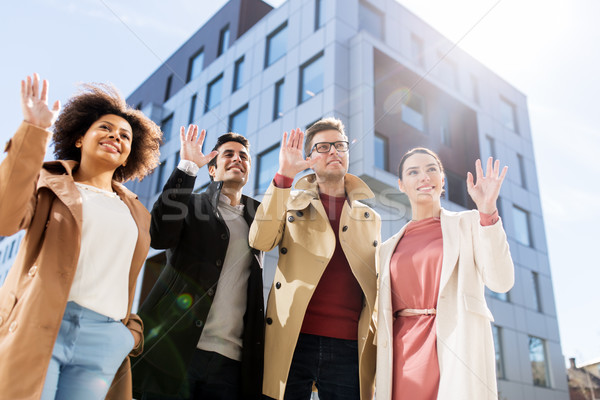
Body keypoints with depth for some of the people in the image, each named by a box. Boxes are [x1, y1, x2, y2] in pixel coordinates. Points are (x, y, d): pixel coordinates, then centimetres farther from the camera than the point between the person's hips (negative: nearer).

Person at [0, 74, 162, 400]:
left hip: (105, 340, 3)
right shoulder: (49, 183, 10)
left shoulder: (136, 213, 20)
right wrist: (33, 133, -13)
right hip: (37, 327, -3)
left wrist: (132, 326, 11)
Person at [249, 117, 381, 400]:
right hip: (293, 340, -1)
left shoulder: (370, 217, 16)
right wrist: (284, 176, -13)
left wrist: (379, 343, 7)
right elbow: (260, 240, -9)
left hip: (348, 346, 2)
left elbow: (378, 285, 16)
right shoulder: (293, 203, 11)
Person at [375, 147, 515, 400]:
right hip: (402, 357, 3)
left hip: (454, 348, -3)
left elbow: (501, 281, -9)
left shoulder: (469, 223, 7)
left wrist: (487, 210, -15)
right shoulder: (389, 248, 16)